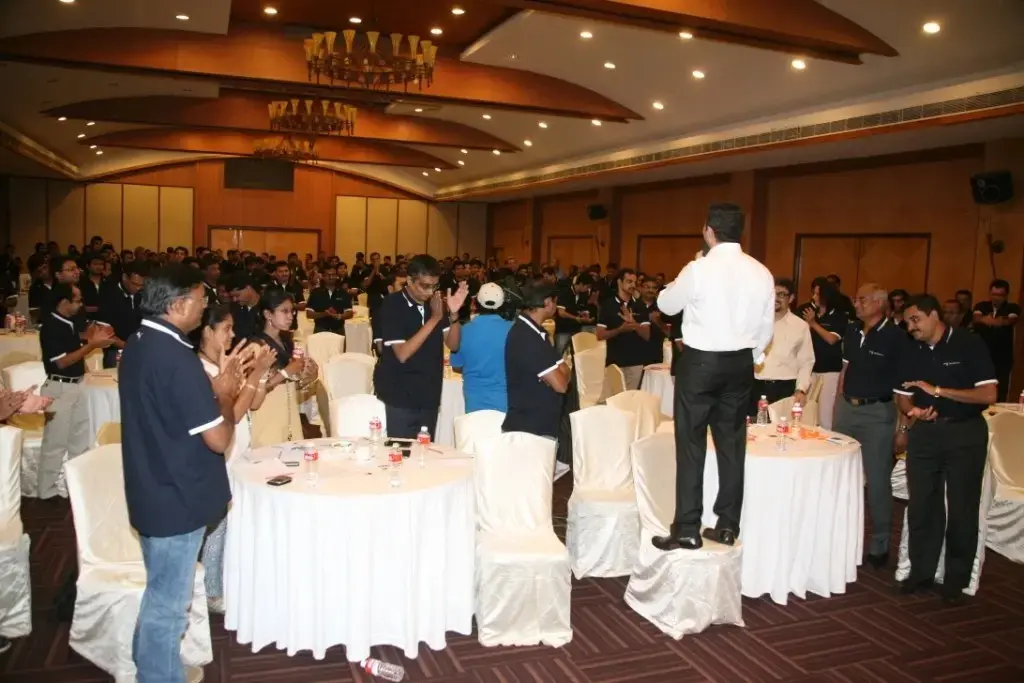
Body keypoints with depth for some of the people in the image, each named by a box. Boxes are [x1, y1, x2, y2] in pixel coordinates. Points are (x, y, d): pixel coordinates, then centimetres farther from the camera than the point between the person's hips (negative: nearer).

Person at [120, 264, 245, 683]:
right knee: (168, 601, 7)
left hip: (151, 490, 10)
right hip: (177, 499, -10)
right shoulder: (177, 358, -26)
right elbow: (218, 439, -24)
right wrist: (227, 393, -8)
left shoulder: (137, 346, 4)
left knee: (161, 593, 25)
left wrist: (215, 384, 6)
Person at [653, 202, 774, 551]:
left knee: (691, 445, 1)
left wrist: (681, 282, 19)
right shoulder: (761, 273, 2)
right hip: (740, 364, 5)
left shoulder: (698, 269, -13)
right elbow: (766, 328, 8)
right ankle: (727, 525, 19)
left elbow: (666, 304, 3)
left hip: (700, 362, -5)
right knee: (732, 444, 11)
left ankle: (687, 529, 4)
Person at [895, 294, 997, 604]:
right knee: (921, 505, 7)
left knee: (962, 508, 5)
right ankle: (921, 571, 21)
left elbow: (988, 395, -16)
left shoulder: (969, 345, -10)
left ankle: (956, 579, 19)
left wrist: (937, 390, -21)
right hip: (924, 433, 4)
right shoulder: (913, 353, 6)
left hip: (965, 433, -4)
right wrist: (911, 410, -9)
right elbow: (903, 394, 13)